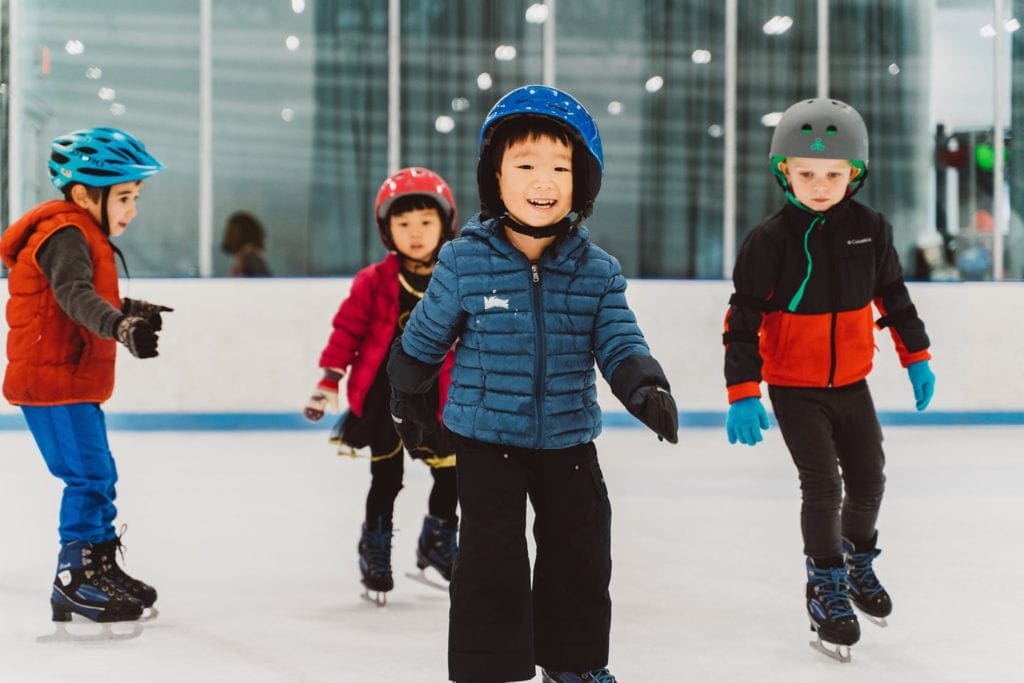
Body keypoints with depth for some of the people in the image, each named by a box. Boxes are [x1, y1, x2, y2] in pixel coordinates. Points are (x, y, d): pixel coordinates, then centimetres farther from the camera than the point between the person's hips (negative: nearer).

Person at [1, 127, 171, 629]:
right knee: (89, 475, -12)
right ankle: (75, 581, -6)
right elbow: (75, 296, -36)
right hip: (51, 382, -11)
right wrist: (121, 327, -51)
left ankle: (102, 569, 26)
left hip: (74, 383, 11)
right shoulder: (64, 235, -18)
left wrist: (134, 310, 41)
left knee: (98, 477, 16)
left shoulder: (83, 235, 16)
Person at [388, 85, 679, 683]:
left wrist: (646, 387, -26)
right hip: (488, 438, -3)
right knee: (492, 557, -1)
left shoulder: (598, 270, -5)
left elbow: (618, 341, -7)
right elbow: (425, 336, 3)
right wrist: (408, 397, 14)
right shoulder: (465, 262, -10)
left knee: (581, 552, 14)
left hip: (569, 439, 3)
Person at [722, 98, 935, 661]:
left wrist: (916, 357, 13)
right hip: (793, 387, -4)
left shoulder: (869, 229, -6)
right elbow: (743, 318, -17)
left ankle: (858, 558, 41)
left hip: (851, 382, 4)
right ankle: (826, 586, 12)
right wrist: (743, 393, -22)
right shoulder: (769, 240, -18)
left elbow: (893, 294, 9)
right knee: (822, 484, -8)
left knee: (868, 478, 12)